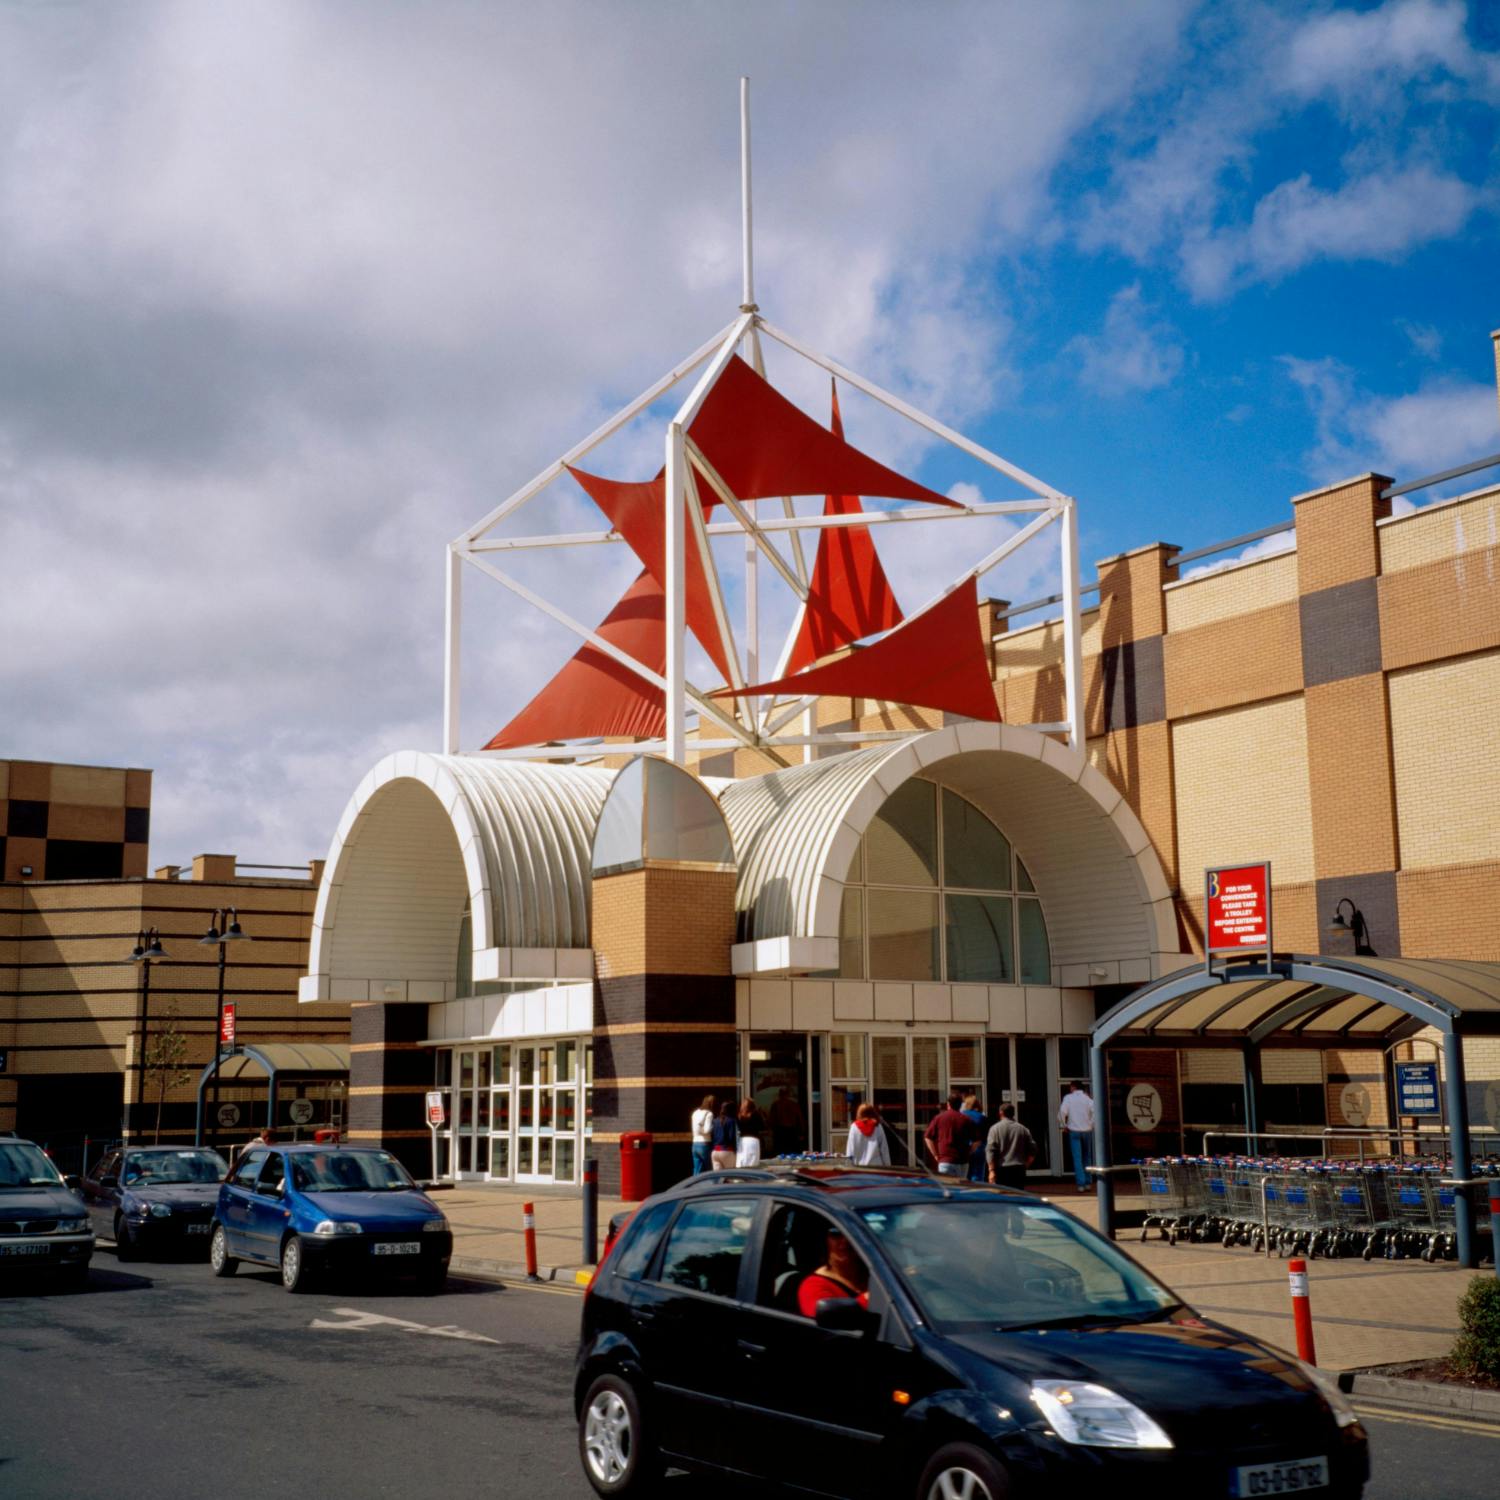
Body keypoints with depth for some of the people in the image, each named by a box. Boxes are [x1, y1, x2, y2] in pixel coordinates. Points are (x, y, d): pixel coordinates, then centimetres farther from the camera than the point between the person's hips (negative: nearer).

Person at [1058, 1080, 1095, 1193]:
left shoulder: (1068, 1098, -2)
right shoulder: (1087, 1098, 3)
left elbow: (1062, 1112, -14)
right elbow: (1094, 1111, -11)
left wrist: (1064, 1126, -2)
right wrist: (1091, 1124, 0)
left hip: (1073, 1131, -2)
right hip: (1087, 1130, 2)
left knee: (1077, 1158, -1)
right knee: (1087, 1157, 14)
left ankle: (1081, 1184, -8)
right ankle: (1087, 1182, 14)